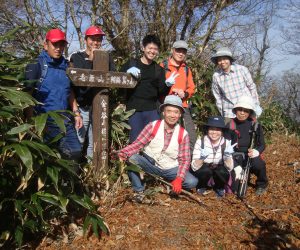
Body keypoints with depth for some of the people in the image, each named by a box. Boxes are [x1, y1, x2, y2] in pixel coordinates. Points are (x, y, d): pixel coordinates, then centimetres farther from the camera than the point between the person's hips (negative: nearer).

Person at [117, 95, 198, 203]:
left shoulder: (183, 134, -8)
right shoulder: (153, 126, -11)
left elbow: (184, 160, -8)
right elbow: (137, 144, -14)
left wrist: (179, 179, -22)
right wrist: (122, 153, -34)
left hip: (170, 169, 1)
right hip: (150, 164, -1)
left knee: (192, 182, -20)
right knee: (131, 158, -29)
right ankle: (139, 191, -9)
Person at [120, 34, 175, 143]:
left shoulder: (159, 69, 13)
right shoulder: (131, 63, 6)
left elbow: (161, 92, 9)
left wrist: (167, 85, -11)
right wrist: (128, 72, -17)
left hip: (152, 110, 2)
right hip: (134, 109, -2)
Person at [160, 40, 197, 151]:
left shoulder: (186, 69, 18)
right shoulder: (163, 65, 2)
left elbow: (191, 88, 20)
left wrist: (185, 94, -2)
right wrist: (171, 90, -16)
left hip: (183, 106, 5)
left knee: (192, 137, -1)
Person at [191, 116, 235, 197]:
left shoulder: (226, 143, -15)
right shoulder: (200, 141, -21)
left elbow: (229, 168, -18)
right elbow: (194, 167, -25)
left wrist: (227, 156, -35)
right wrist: (202, 158, -43)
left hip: (218, 170, 2)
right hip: (203, 170, -1)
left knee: (224, 172, -29)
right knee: (206, 170, -32)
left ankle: (219, 187, 4)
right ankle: (201, 187, 0)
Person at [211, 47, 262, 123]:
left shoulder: (242, 69, -7)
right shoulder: (216, 76, -3)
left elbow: (252, 88, 2)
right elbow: (218, 97, 6)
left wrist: (256, 107, 5)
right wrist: (222, 114, 8)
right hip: (229, 113, 1)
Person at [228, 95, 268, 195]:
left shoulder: (255, 125, -4)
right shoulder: (230, 125, -7)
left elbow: (262, 144, 0)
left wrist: (256, 151, -25)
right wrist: (236, 166, -21)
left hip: (251, 155, 1)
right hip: (236, 156, -1)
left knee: (258, 164, -34)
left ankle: (262, 184, 0)